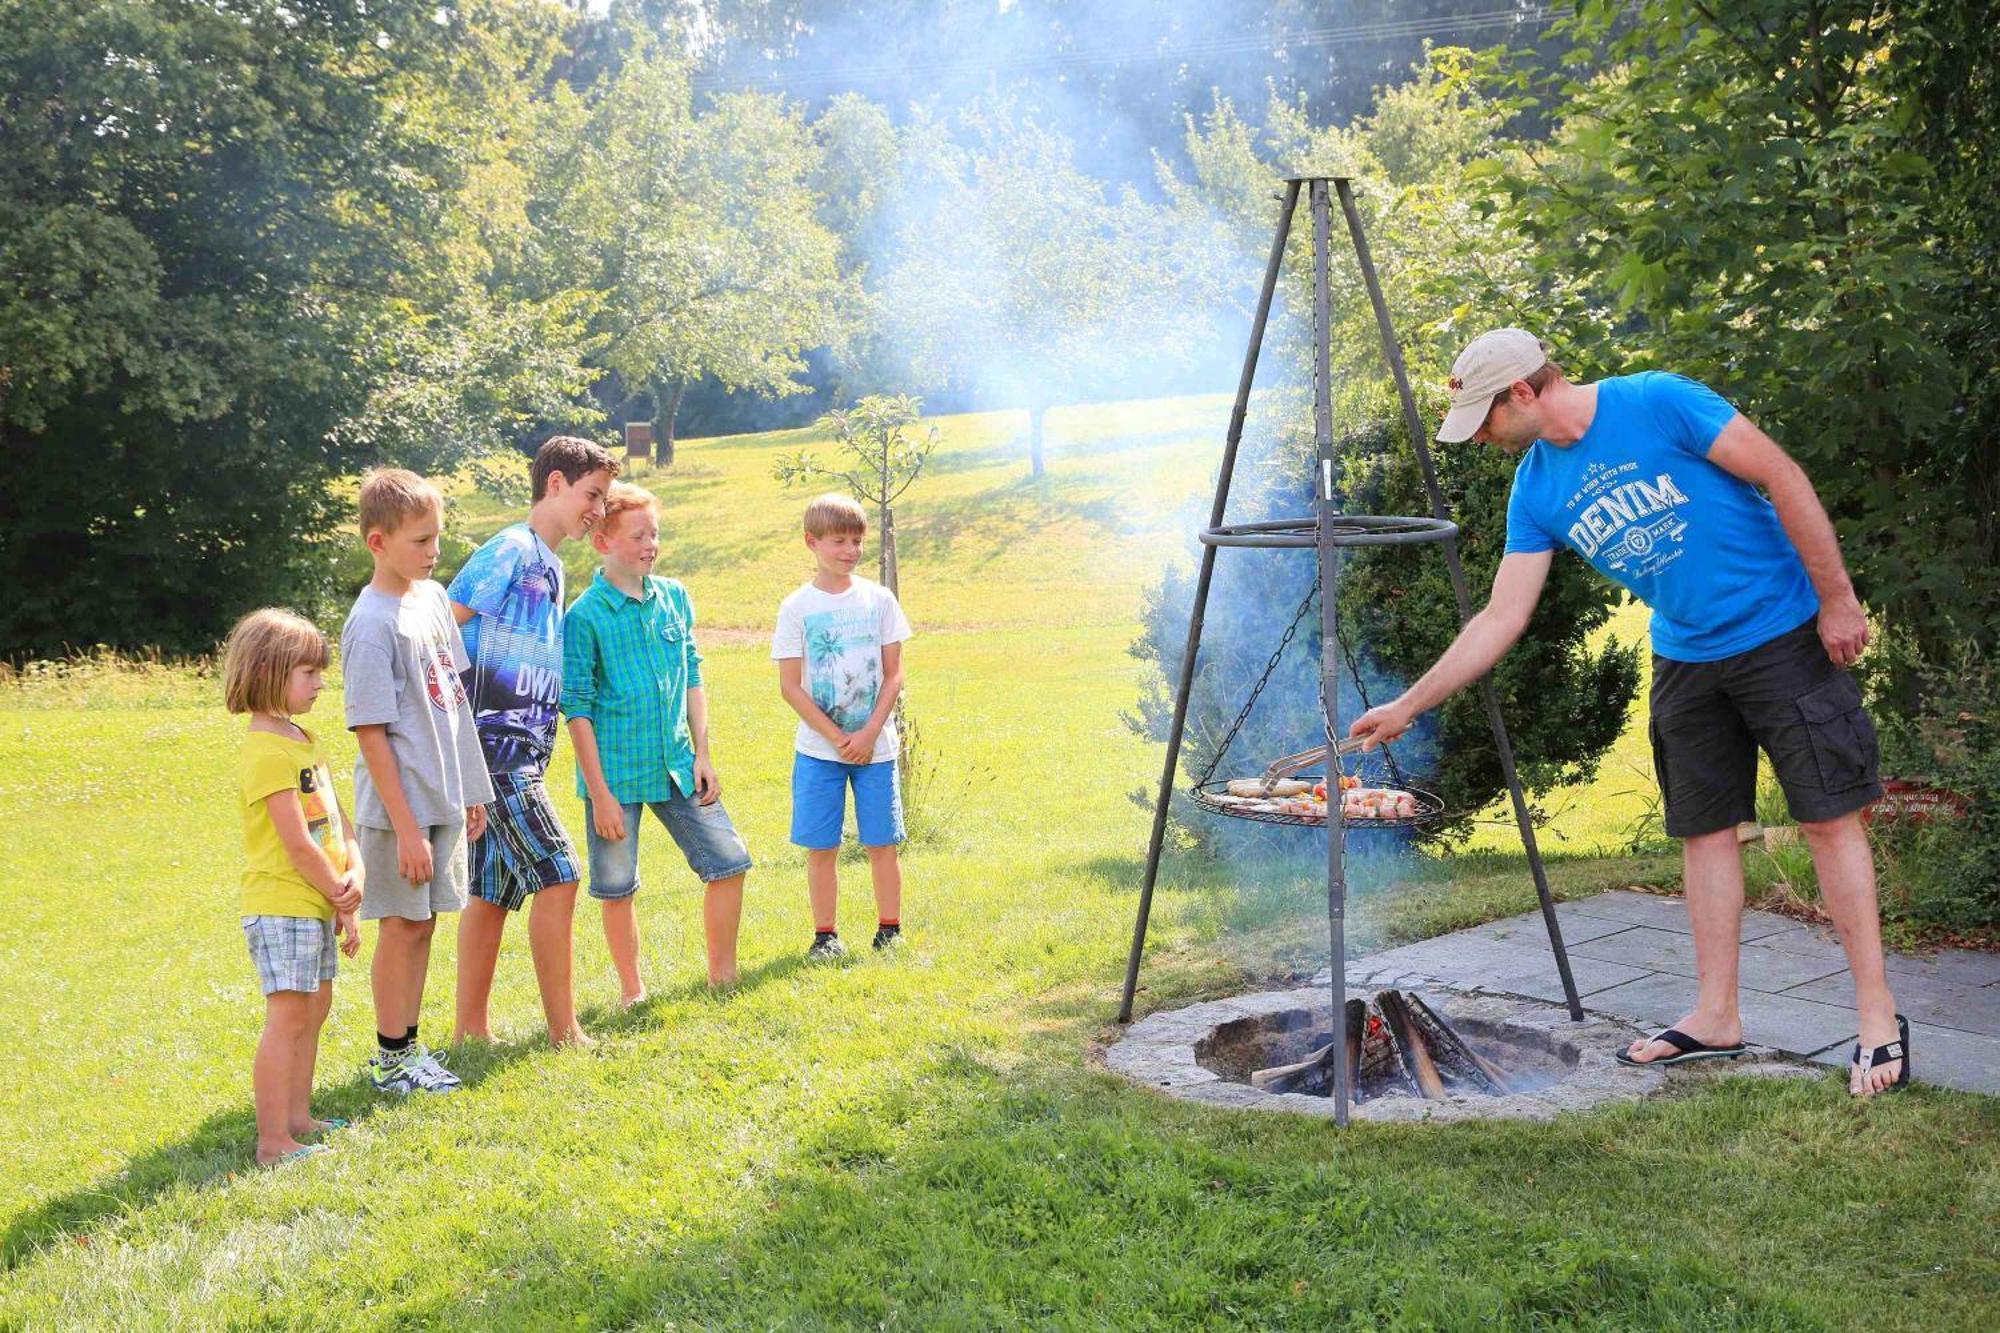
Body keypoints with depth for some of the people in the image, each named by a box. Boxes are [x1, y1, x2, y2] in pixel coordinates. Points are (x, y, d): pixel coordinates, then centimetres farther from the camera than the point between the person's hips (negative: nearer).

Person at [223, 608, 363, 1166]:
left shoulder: (303, 738, 14)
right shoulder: (267, 749, -17)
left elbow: (335, 820, 13)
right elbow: (298, 843, -19)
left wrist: (354, 875, -3)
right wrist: (340, 900, -10)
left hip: (315, 905, 10)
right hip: (281, 904, -10)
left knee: (314, 1010, 16)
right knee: (287, 1015, -9)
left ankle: (297, 1117, 27)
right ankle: (273, 1142, -5)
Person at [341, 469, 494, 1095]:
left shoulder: (434, 598, 7)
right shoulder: (373, 623, -16)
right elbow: (370, 733, -17)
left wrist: (471, 788, 15)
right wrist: (407, 827, -17)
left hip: (445, 798, 7)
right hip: (401, 806, -7)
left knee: (423, 922, 14)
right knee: (403, 924, 3)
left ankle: (408, 1046, 25)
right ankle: (390, 1058, 16)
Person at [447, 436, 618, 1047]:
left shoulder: (551, 565, 17)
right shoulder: (511, 550, -11)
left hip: (521, 749, 9)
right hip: (495, 743, -9)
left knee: (496, 890, 12)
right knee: (557, 874, -8)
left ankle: (470, 1028, 19)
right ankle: (564, 1030, 0)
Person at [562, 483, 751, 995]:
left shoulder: (675, 598, 5)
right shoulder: (585, 616, -11)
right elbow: (577, 709, -10)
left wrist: (702, 755, 6)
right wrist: (600, 794, -12)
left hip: (677, 766, 5)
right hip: (615, 774, -5)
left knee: (729, 862, 4)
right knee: (617, 889, 6)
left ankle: (722, 976, 20)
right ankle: (632, 991, 25)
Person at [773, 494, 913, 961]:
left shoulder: (878, 599, 3)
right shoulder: (797, 607, -2)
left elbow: (893, 675, 3)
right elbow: (791, 686, -4)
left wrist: (869, 734, -9)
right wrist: (838, 738, -9)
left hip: (875, 745, 1)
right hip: (818, 749, -1)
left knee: (881, 842, 4)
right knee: (820, 846, 2)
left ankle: (889, 927, 17)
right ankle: (825, 935, 14)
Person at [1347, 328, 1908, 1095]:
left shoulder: (1657, 403, -18)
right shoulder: (1537, 491, 0)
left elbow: (1782, 478, -16)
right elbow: (1502, 617, 2)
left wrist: (1836, 599, -15)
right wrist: (1409, 706, -1)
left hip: (1783, 633, -6)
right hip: (1685, 659, 6)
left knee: (1829, 818, -4)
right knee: (1703, 829, 8)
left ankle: (1879, 1019, 4)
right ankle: (1716, 1017, 17)